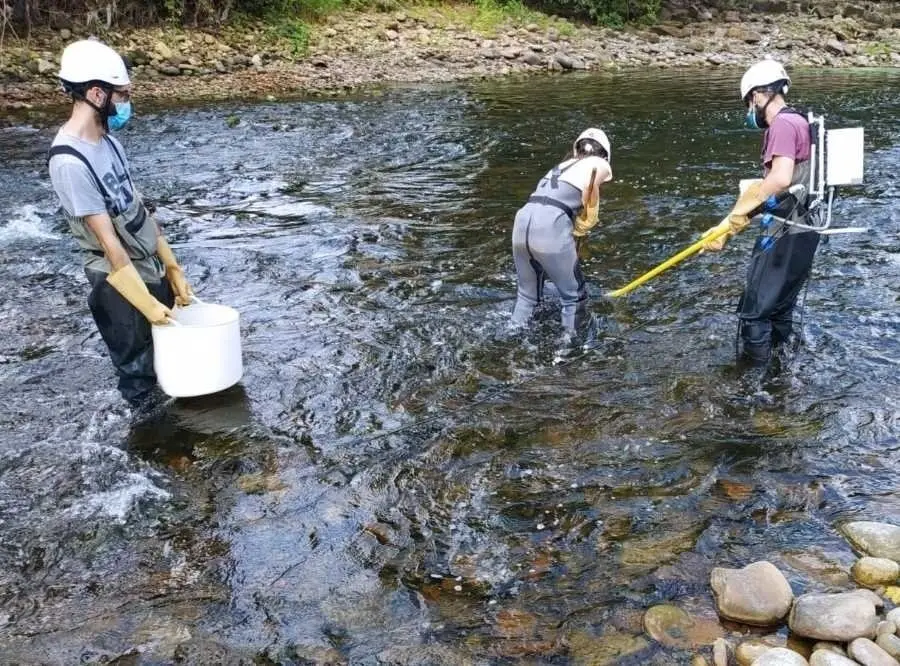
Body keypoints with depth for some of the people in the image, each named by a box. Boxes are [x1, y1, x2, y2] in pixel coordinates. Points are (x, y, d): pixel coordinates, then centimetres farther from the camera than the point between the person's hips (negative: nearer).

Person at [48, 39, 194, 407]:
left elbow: (140, 212, 7)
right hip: (121, 284, -8)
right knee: (141, 377, 8)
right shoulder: (70, 162, -23)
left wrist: (174, 270, 8)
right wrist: (147, 304, -18)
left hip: (154, 271, 8)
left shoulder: (107, 142, 3)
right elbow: (109, 243, -22)